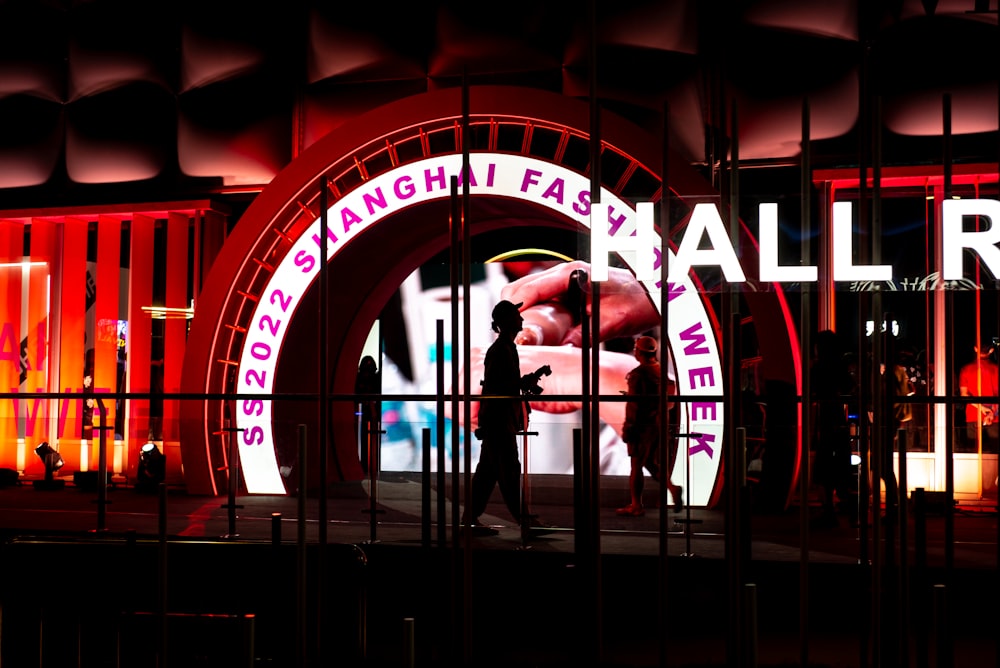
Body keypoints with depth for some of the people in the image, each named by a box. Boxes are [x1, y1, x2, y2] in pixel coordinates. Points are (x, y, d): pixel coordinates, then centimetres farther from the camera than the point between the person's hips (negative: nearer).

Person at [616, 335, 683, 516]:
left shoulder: (638, 374, -15)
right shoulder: (663, 372, 9)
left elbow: (633, 403, -17)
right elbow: (670, 402, 14)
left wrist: (628, 427, -13)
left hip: (643, 425, -7)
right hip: (659, 424, 8)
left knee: (637, 464, 1)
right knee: (651, 463, 17)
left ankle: (636, 505, 6)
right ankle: (672, 488, -1)